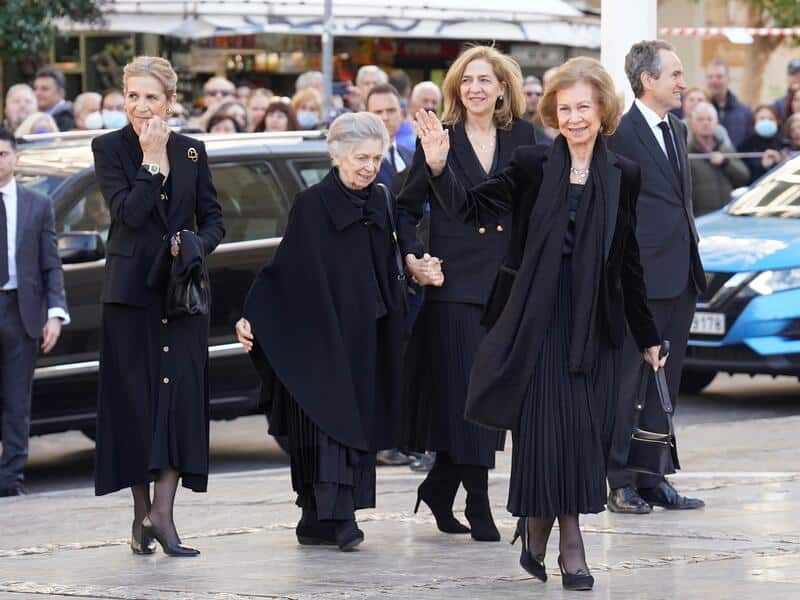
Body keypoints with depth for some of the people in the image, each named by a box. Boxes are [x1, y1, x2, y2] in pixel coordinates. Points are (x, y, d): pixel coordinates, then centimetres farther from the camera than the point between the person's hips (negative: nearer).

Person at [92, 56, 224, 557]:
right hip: (132, 289, -2)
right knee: (134, 396, 1)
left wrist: (195, 246, -7)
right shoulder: (109, 148, -1)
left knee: (181, 393, -9)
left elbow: (213, 219, 12)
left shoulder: (192, 151, 8)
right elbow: (129, 212, -14)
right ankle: (143, 512, 10)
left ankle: (162, 511, -13)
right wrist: (152, 159, -14)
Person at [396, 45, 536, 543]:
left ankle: (440, 487, 22)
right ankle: (479, 505, -4)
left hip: (506, 282, 3)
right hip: (454, 281, -3)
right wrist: (411, 254, -7)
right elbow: (407, 207, 8)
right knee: (464, 389, -7)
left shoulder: (522, 138, 7)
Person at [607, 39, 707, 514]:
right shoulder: (620, 134, -11)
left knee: (665, 383, 11)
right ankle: (621, 482, 3)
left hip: (681, 277, 8)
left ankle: (652, 477, 17)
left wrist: (692, 252, 15)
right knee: (628, 382, -2)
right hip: (643, 278, -8)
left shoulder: (677, 130, 15)